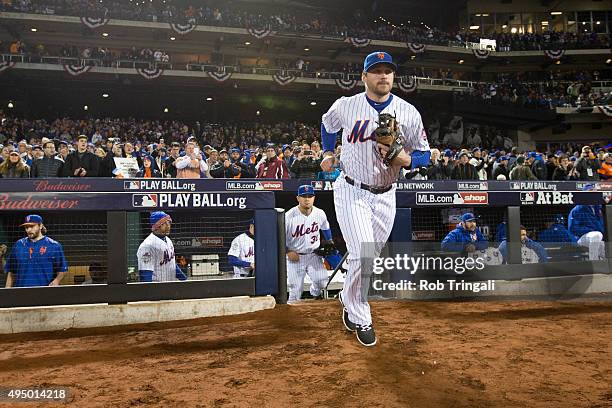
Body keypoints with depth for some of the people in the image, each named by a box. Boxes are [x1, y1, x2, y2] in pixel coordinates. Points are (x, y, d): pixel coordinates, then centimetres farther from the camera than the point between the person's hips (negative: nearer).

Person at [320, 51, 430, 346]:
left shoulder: (408, 112, -5)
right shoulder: (345, 106, -6)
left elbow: (424, 155, -1)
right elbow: (328, 124, 18)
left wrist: (404, 159, -21)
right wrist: (328, 152, 10)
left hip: (385, 197, 3)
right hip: (351, 192, -2)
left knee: (369, 257, 13)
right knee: (363, 254, -13)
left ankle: (348, 298, 40)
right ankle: (360, 319, 6)